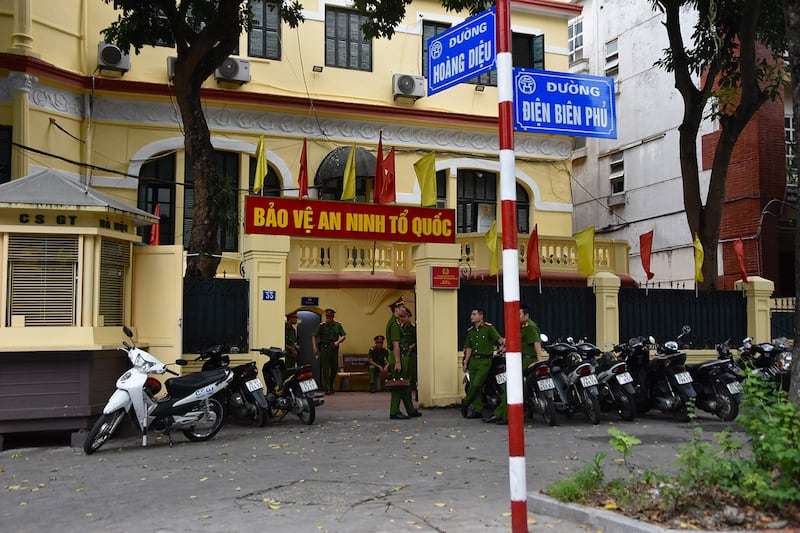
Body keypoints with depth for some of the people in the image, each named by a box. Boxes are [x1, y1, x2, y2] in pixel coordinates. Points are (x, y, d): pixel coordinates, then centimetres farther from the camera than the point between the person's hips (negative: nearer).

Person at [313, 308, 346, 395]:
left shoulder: (338, 325, 8)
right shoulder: (322, 325, -1)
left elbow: (344, 336, 9)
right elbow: (314, 336, -3)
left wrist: (338, 342, -10)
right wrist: (314, 347, -14)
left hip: (334, 348, 3)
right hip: (324, 348, -3)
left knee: (334, 368, 9)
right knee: (325, 368, -5)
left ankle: (331, 386, 27)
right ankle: (326, 388, -3)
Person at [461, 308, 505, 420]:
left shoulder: (488, 327, -3)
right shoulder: (470, 331, 15)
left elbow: (497, 338, -15)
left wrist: (502, 340, -39)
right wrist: (465, 362, 11)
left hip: (485, 361, -6)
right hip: (473, 360, 6)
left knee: (476, 384, -13)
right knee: (473, 385, 4)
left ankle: (466, 403, 9)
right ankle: (478, 410, 11)